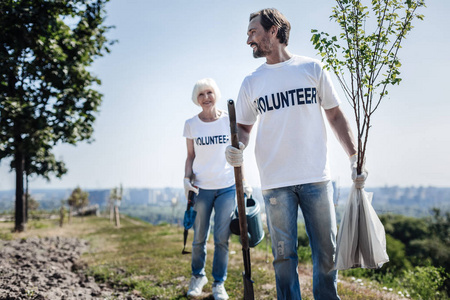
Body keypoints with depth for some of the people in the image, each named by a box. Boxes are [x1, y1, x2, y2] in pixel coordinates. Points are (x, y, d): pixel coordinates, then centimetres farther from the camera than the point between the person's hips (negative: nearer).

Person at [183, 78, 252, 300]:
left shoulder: (229, 120, 2)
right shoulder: (191, 124, 3)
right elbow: (190, 156, 9)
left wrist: (244, 182, 4)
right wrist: (187, 179, -6)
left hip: (227, 187, 0)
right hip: (201, 188, 0)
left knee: (222, 238, 2)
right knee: (199, 238, 7)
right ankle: (197, 276, 30)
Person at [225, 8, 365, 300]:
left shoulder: (312, 68, 5)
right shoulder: (251, 82, 9)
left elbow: (335, 115, 8)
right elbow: (244, 126, 14)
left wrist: (355, 157, 0)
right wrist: (238, 148, -9)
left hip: (316, 177, 0)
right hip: (275, 182, 1)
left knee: (327, 252, 7)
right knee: (284, 256, 5)